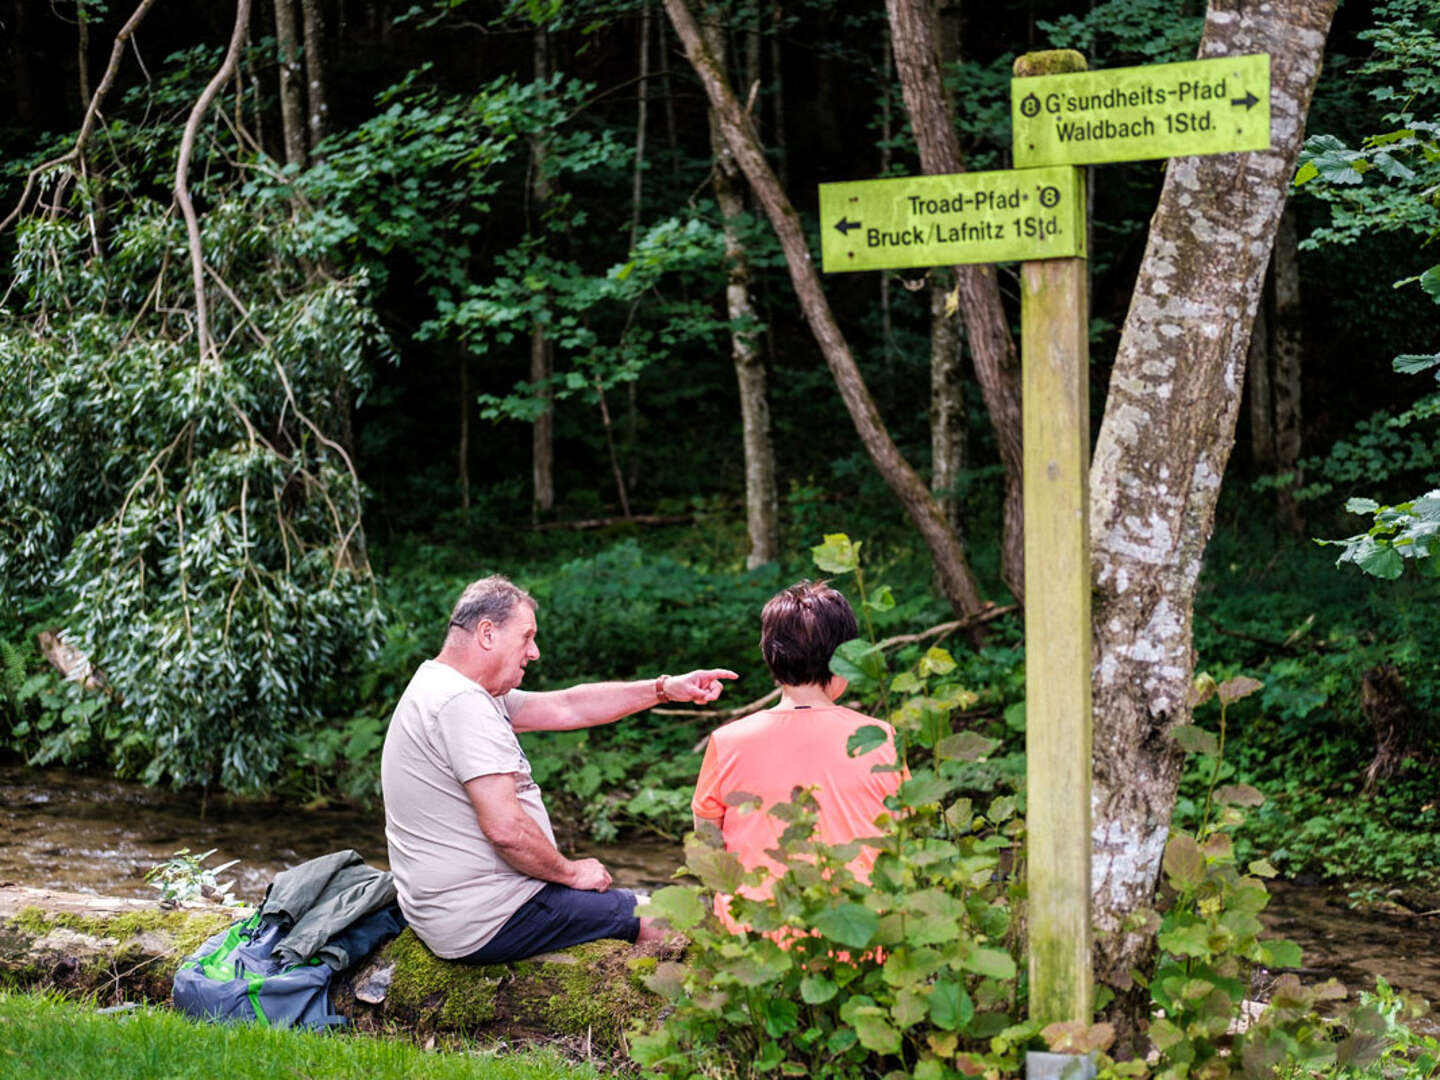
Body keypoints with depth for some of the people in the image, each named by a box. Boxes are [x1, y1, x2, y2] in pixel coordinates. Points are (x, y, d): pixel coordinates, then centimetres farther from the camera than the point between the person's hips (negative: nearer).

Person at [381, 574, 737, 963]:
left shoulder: (460, 692, 11)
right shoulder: (460, 702, -22)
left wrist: (666, 688, 11)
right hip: (485, 924, -11)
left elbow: (567, 708, 16)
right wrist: (571, 872, -11)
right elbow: (505, 827, -27)